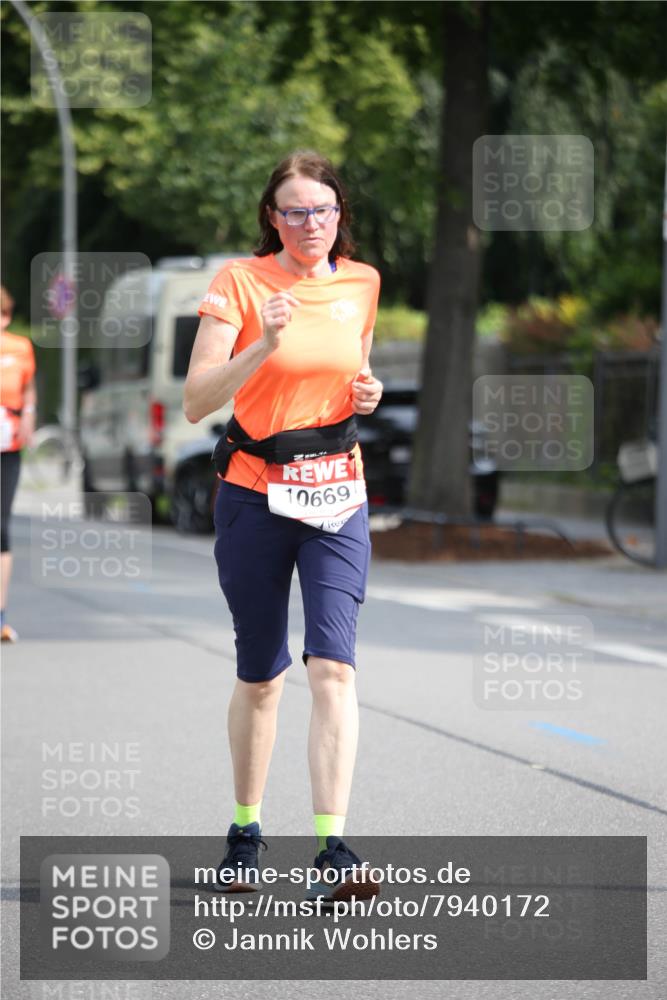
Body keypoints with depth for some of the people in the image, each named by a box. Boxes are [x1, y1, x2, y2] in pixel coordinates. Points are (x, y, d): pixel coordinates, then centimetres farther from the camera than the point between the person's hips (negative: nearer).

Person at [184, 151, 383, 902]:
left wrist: (367, 394, 1)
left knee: (333, 667, -13)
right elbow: (195, 403, -14)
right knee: (259, 678, 8)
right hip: (253, 494, -2)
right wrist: (263, 345, -27)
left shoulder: (361, 284, 6)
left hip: (337, 494, 2)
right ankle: (244, 831, 28)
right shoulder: (239, 281, -7)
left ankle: (332, 849, -18)